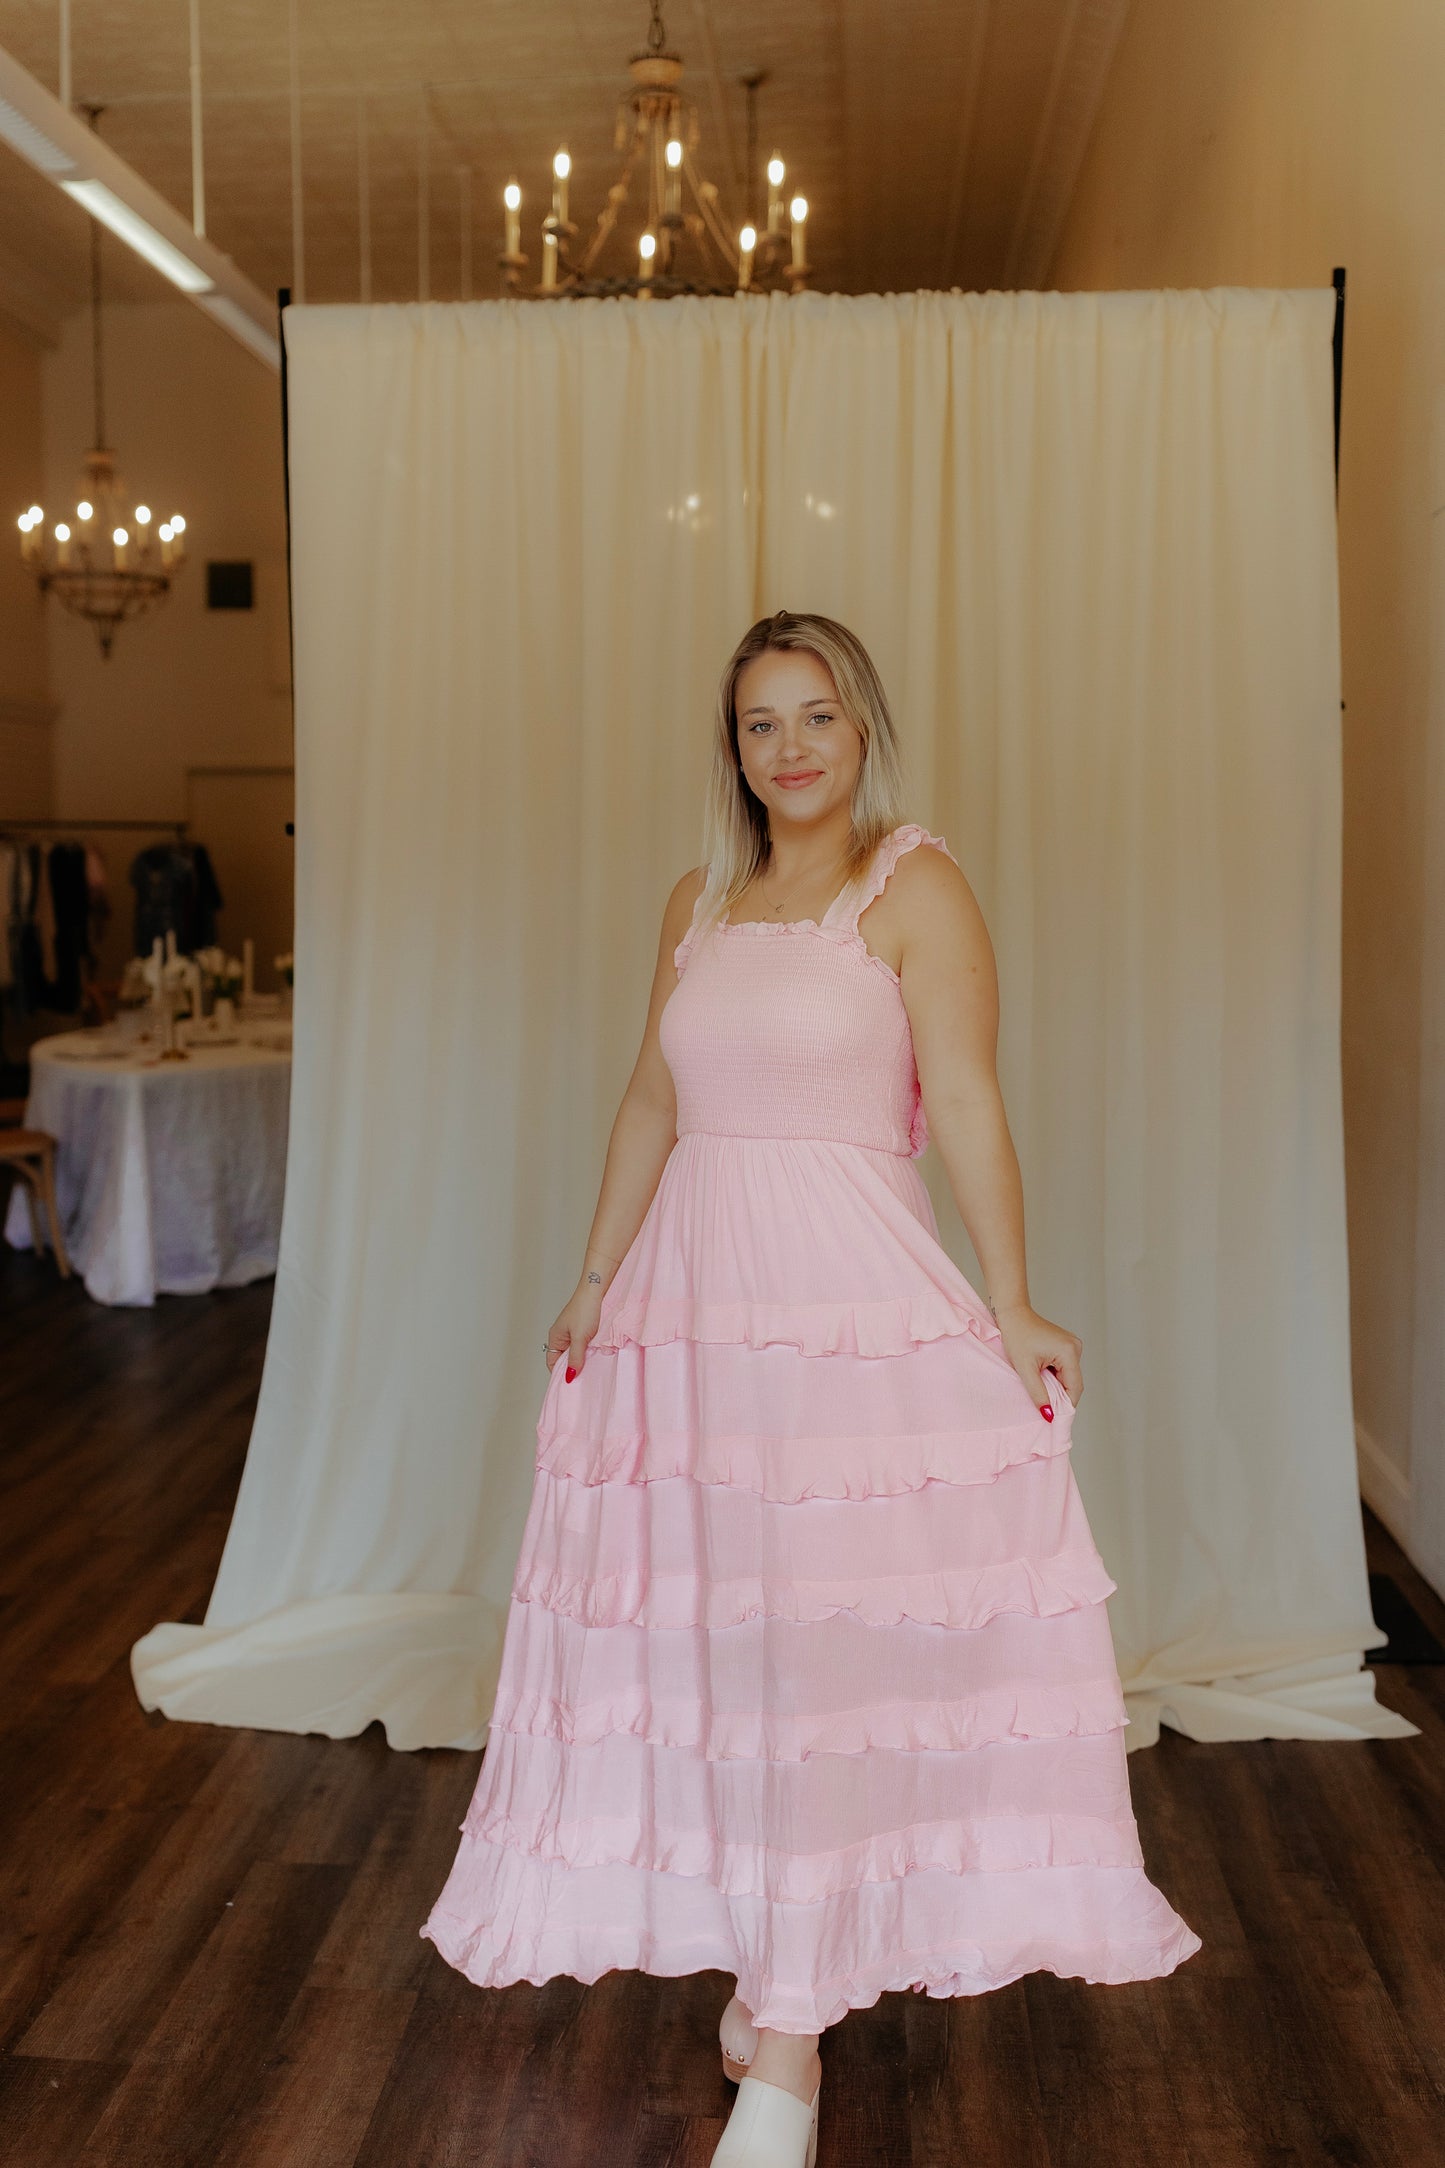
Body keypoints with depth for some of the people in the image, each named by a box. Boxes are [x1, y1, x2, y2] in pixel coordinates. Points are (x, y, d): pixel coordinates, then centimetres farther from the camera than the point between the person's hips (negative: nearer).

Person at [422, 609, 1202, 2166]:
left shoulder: (917, 885, -3)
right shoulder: (699, 903, 14)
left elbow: (965, 1104, -9)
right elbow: (651, 1103, 16)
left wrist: (1010, 1308, -13)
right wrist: (594, 1278, 15)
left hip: (852, 1297, -5)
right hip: (690, 1293, 6)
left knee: (821, 1638, -4)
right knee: (713, 1624, 10)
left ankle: (788, 2036, 7)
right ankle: (762, 1956, 29)